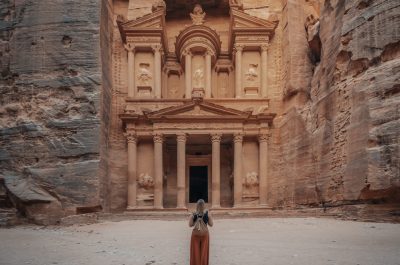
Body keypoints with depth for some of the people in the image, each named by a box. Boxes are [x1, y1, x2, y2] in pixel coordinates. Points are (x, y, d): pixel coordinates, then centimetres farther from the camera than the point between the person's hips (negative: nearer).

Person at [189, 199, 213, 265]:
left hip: (195, 234, 0)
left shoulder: (193, 214, -10)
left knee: (195, 251, 11)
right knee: (204, 251, 12)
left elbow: (190, 225, -7)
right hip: (205, 234, 0)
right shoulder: (208, 214, -11)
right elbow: (211, 224, -5)